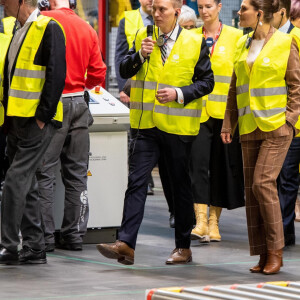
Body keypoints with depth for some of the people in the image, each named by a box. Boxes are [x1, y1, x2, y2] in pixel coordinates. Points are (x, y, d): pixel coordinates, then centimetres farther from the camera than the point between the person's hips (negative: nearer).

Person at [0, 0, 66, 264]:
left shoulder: (49, 29, -10)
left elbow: (56, 75, -17)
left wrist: (42, 116, -18)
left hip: (36, 122, -9)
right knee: (26, 184, 10)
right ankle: (34, 248, 16)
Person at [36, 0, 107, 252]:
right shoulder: (87, 28, 8)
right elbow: (98, 74, 10)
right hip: (79, 103, 5)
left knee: (44, 172, -2)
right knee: (77, 173, 10)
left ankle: (44, 236, -3)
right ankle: (74, 234, 14)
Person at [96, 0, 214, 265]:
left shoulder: (195, 42, -1)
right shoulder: (144, 36, 7)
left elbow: (206, 82, 0)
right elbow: (124, 71, 5)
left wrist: (179, 94, -14)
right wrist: (140, 55, -14)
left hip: (178, 125, -2)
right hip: (147, 124, 2)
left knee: (181, 186, 8)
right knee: (136, 182, -8)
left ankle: (183, 247, 18)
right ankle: (126, 244, -14)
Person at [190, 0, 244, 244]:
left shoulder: (235, 37, 3)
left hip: (224, 112, -1)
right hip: (198, 111, 1)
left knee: (221, 166, 5)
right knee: (198, 162, -11)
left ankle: (214, 222, 16)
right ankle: (200, 221, -14)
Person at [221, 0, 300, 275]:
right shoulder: (243, 45, 12)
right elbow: (235, 88, 17)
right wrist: (229, 123, 11)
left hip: (277, 126, -6)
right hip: (250, 127, 6)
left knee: (263, 182, -14)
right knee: (252, 189, 4)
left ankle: (276, 251, -5)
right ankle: (263, 255, 10)